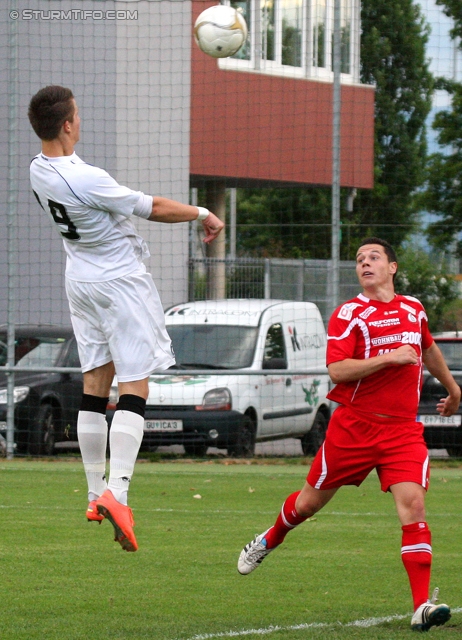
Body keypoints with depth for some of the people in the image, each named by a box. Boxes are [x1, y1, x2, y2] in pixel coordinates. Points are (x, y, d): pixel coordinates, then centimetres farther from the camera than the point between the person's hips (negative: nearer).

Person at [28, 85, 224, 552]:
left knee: (95, 385, 12)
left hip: (80, 281, 8)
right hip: (119, 282, -8)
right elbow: (153, 208, -18)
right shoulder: (86, 180, -27)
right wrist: (203, 214, -2)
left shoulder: (39, 171, -2)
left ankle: (96, 496, 16)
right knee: (133, 390, -7)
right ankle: (117, 492, -20)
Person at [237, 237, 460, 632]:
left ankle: (422, 607, -20)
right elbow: (336, 369, -18)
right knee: (312, 499, 12)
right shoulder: (349, 314, -6)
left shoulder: (413, 309, 11)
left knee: (413, 504, -16)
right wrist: (389, 358, -24)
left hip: (403, 428, 2)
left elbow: (429, 350, 33)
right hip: (354, 425, -2)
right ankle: (269, 541, 45)